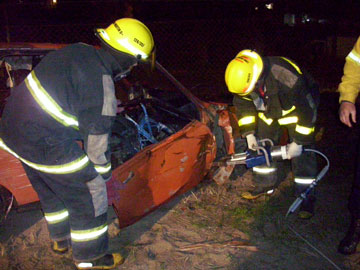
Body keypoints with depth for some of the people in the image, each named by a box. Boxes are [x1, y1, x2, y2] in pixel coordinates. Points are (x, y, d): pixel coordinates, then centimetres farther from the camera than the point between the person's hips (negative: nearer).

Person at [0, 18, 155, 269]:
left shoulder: (78, 51, 2)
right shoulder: (102, 87, -22)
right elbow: (96, 137, -13)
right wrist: (104, 170, 4)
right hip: (47, 144, -9)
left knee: (51, 189, 27)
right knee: (89, 194, 8)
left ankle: (61, 238, 49)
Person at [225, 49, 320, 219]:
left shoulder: (286, 78, -42)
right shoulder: (242, 76, -24)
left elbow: (306, 111, -30)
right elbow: (243, 106, -6)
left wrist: (299, 142, -25)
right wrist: (249, 133, -11)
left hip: (300, 105, -5)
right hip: (269, 109, 6)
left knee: (302, 154, -10)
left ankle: (306, 198, -1)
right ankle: (265, 185, 22)